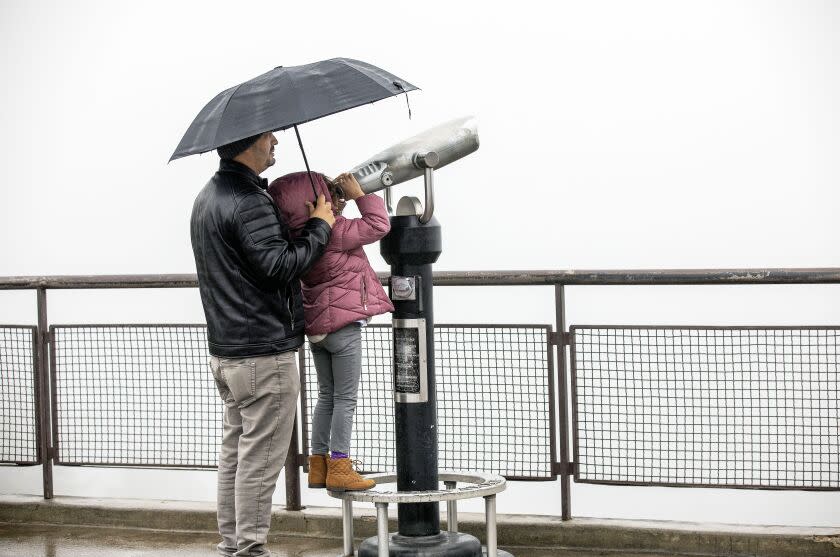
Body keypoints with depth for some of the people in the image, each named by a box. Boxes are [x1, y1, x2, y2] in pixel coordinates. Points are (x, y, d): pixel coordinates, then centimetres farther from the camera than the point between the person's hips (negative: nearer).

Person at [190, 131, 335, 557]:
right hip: (263, 354, -10)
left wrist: (299, 226, 12)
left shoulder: (208, 197, 15)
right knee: (260, 458, -3)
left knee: (234, 453, 15)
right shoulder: (248, 202, -18)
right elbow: (280, 267, -24)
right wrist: (319, 226, -11)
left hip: (224, 352, 10)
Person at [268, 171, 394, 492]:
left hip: (315, 325, 8)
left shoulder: (299, 234, 4)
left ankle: (318, 465, 17)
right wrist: (358, 194, -10)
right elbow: (378, 225, -18)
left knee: (327, 395, 16)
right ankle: (339, 468, -2)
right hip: (342, 323, -8)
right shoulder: (335, 231, -20)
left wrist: (342, 197, 9)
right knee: (345, 398, -1)